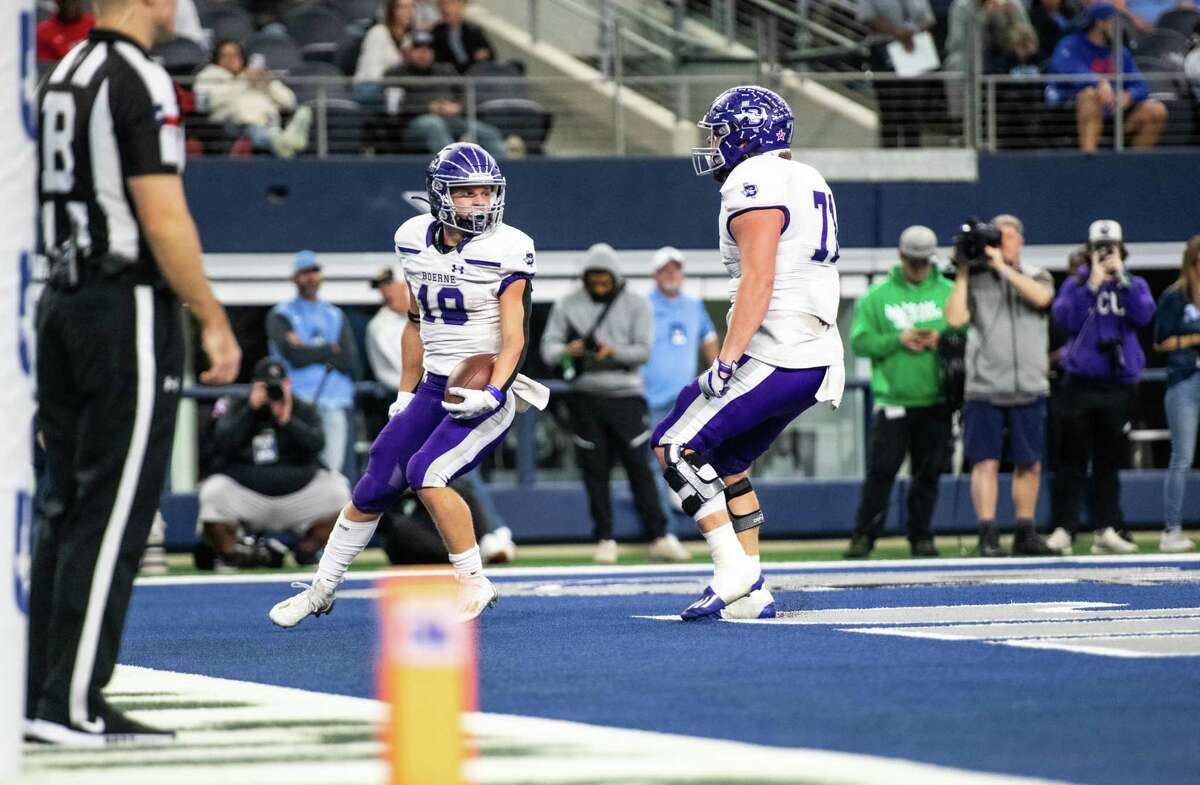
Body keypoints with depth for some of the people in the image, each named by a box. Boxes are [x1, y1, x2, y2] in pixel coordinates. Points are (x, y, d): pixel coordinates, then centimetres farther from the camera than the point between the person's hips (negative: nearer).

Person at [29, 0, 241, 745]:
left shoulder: (64, 76, 14)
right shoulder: (138, 81, -14)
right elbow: (162, 218, -18)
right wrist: (215, 320, -13)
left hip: (63, 301, 9)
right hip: (129, 310, -9)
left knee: (68, 508, 11)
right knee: (112, 515, -7)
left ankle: (42, 695, 12)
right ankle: (75, 705, -8)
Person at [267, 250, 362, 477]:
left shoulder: (336, 315, 20)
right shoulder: (281, 315, 8)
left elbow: (351, 364, 8)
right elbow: (294, 356, -9)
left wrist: (309, 352, 0)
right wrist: (332, 350, 2)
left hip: (336, 403, 4)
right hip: (301, 401, -4)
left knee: (332, 470, -2)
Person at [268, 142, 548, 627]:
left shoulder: (505, 251, -13)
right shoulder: (415, 241, 4)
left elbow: (514, 337, -16)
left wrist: (492, 393, -29)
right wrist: (405, 394, 17)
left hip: (487, 394, -6)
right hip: (435, 388, 6)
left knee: (427, 473, -24)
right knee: (376, 486, 5)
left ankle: (473, 583, -12)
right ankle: (321, 590, 21)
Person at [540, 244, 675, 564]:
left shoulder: (636, 304, 3)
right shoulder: (567, 306, 5)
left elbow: (643, 351, -3)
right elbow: (548, 349, 1)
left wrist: (614, 351, -22)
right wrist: (567, 351, -22)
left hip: (626, 396, -1)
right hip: (585, 396, 1)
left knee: (639, 466, -5)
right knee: (595, 470, 1)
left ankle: (658, 537, -3)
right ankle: (605, 540, 9)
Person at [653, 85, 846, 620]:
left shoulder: (755, 185, -12)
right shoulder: (807, 181, 19)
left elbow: (758, 283, -21)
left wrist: (727, 360, -23)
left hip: (773, 357, -10)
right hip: (816, 356, 10)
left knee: (675, 448, -5)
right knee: (724, 463, 18)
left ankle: (732, 571, -11)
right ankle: (751, 594, 13)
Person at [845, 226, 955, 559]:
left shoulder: (949, 293, 8)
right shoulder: (877, 296, 5)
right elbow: (860, 341, 0)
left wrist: (942, 340, -11)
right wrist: (898, 340, -13)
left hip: (936, 401, 2)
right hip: (892, 399, -2)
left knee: (929, 471, 5)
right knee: (882, 468, -7)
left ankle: (920, 536, 14)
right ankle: (863, 535, -2)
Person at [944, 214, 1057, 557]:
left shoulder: (1036, 277, 11)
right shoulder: (976, 280, 6)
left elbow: (1041, 297, -12)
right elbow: (955, 318, -8)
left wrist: (1003, 267, -14)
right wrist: (962, 274, -7)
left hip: (1029, 388, 2)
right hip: (985, 387, -2)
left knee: (1029, 464, 7)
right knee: (986, 462, -7)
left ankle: (1025, 534, 18)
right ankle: (988, 537, -7)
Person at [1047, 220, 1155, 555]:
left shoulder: (1135, 285, 10)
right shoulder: (1075, 285, 6)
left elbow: (1143, 315, -9)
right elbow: (1066, 319, -10)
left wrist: (1121, 278, -11)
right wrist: (1092, 285, -12)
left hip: (1119, 382, 2)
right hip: (1081, 382, -2)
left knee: (1109, 460, 6)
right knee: (1074, 458, -4)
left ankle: (1105, 528, 11)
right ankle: (1064, 528, -3)